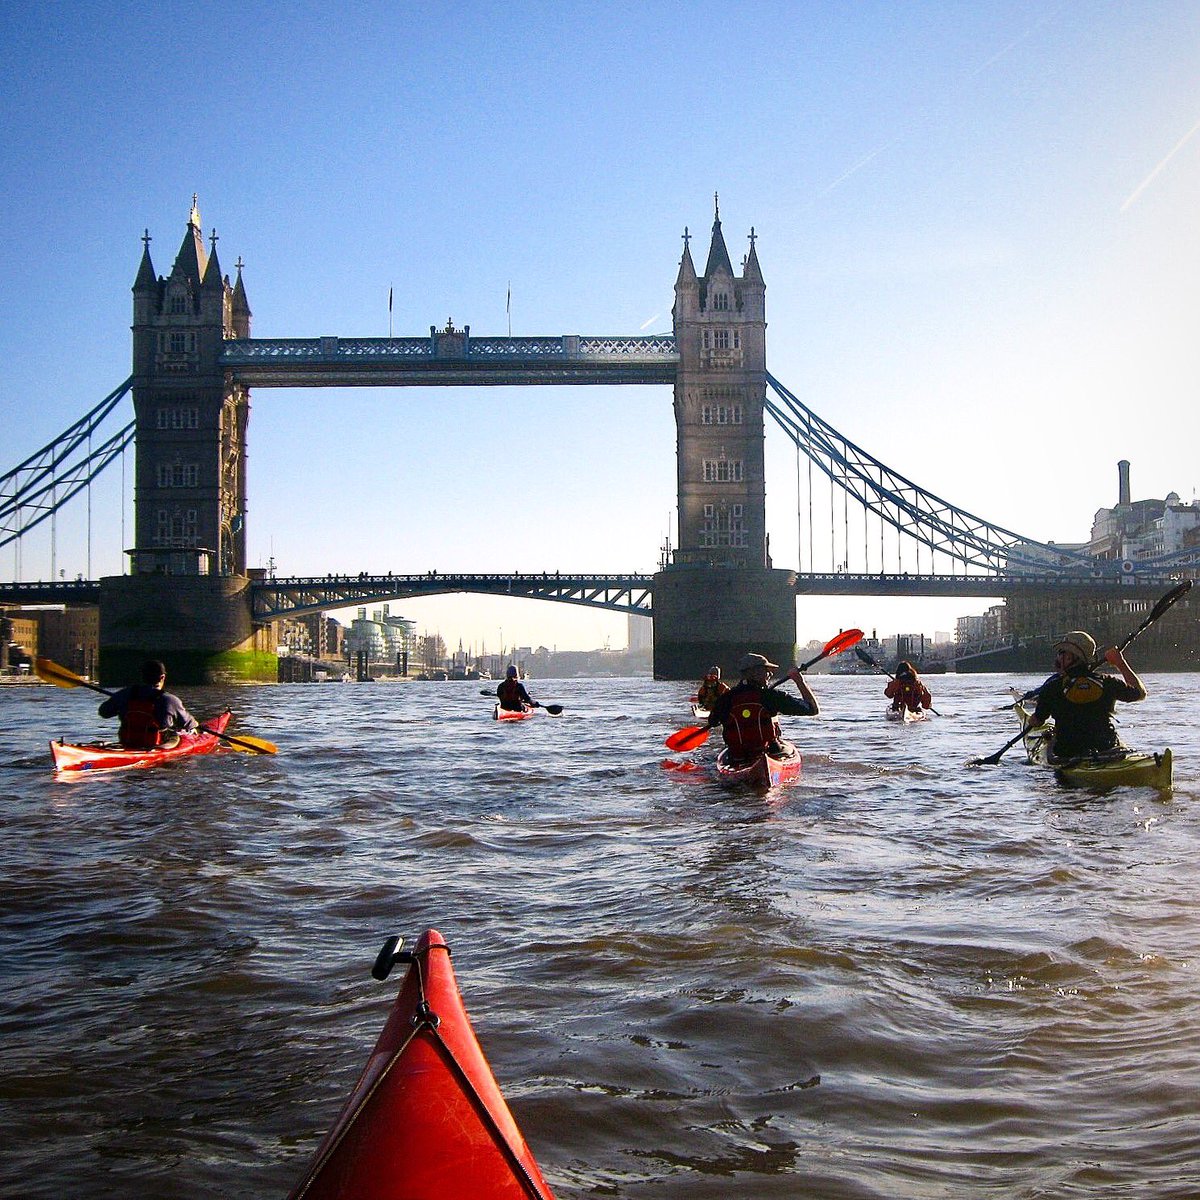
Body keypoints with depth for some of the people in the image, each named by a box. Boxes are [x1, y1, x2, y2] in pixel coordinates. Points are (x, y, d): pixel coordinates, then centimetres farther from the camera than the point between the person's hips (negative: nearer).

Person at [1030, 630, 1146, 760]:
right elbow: (1141, 693, 12)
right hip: (1107, 748, 3)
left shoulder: (1052, 686, -11)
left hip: (1068, 754, -3)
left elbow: (1036, 722, 2)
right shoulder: (1107, 683, -5)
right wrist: (1121, 663, 20)